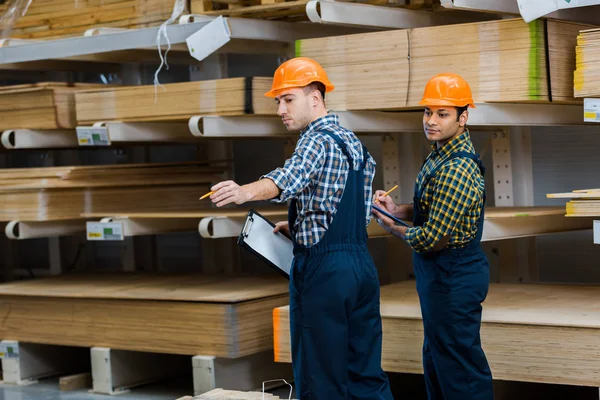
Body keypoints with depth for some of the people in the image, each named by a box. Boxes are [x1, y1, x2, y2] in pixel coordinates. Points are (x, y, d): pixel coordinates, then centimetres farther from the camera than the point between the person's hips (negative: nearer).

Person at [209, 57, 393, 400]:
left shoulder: (318, 140, -11)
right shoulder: (354, 142, 17)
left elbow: (290, 178, -34)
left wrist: (245, 192, -51)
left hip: (324, 268, -8)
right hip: (363, 264, 9)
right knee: (366, 372, 11)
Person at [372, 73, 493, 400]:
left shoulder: (456, 170, -26)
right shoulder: (442, 153, 6)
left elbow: (430, 239, -26)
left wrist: (392, 227, -8)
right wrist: (397, 209, 1)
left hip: (453, 280, -10)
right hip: (439, 274, 10)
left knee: (459, 364, 0)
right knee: (436, 355, 22)